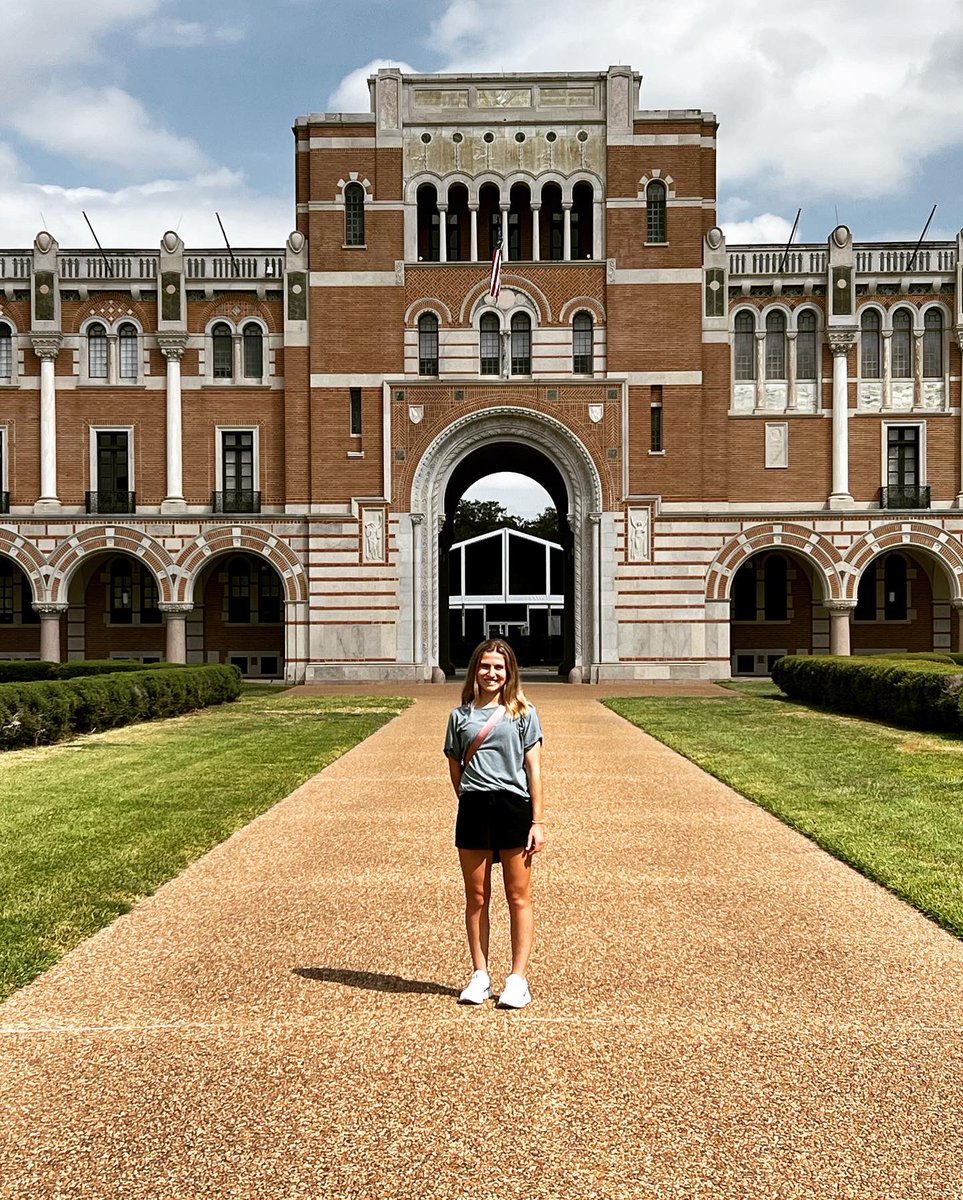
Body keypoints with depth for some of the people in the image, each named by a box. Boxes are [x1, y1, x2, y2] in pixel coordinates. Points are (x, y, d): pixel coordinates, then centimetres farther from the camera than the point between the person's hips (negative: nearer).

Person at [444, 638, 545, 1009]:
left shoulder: (523, 713, 3)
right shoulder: (460, 715, 9)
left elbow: (534, 768, 1)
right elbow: (455, 768, 14)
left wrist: (538, 821, -4)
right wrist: (470, 800, 2)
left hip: (514, 808, -2)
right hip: (473, 810, 2)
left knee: (518, 897, 4)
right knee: (476, 897, 9)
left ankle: (517, 978, 15)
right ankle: (480, 977, 21)